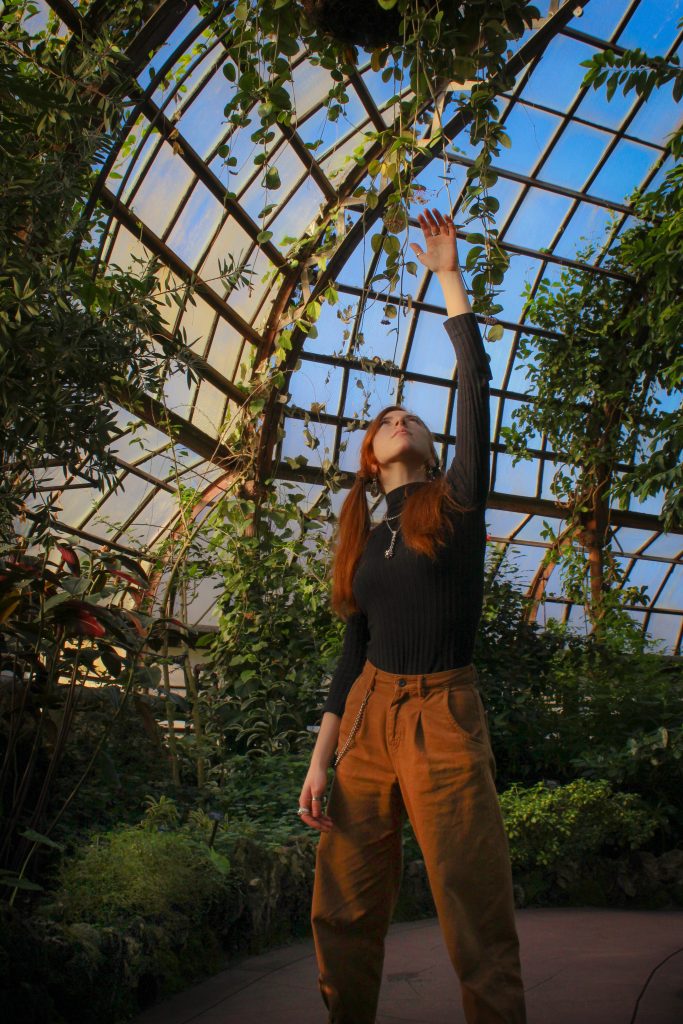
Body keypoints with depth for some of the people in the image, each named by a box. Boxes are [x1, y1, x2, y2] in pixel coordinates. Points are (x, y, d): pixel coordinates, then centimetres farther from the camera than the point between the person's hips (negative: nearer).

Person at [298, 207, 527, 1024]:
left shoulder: (457, 503, 4)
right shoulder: (363, 541, 13)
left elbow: (475, 379, -1)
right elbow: (353, 651, 12)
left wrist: (448, 273, 6)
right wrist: (320, 757, 6)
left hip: (444, 719, -4)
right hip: (367, 717, 4)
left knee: (480, 930, -1)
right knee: (342, 915, 8)